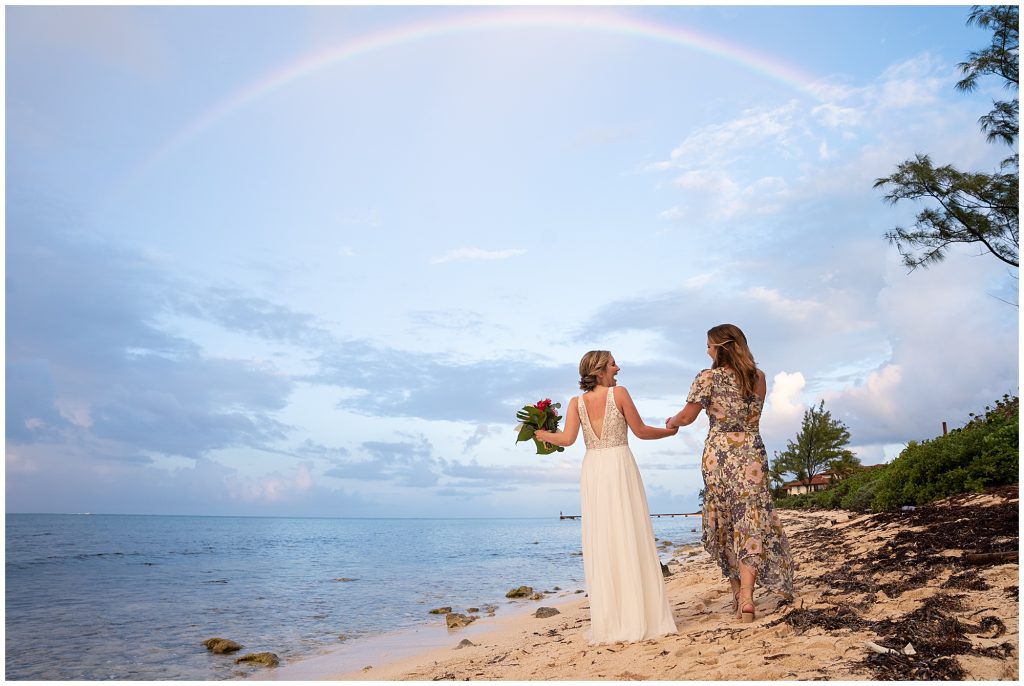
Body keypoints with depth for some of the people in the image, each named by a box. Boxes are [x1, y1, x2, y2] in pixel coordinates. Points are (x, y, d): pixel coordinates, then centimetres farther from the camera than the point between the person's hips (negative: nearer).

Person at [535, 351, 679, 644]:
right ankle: (641, 617, 6)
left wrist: (544, 435, 14)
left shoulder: (577, 402, 6)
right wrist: (670, 431, 19)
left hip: (592, 471, 3)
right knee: (630, 540, 1)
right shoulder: (619, 393, -1)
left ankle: (609, 623, 9)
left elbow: (568, 438, -5)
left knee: (601, 543, 5)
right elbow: (641, 431, 3)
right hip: (620, 465, -3)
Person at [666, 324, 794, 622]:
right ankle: (746, 597, -9)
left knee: (724, 522, 12)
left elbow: (687, 416, -1)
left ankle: (737, 591, 21)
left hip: (719, 455, -2)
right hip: (752, 453, 2)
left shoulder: (708, 378, -7)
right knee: (751, 522, 1)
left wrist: (672, 422, 21)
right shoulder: (758, 377, 5)